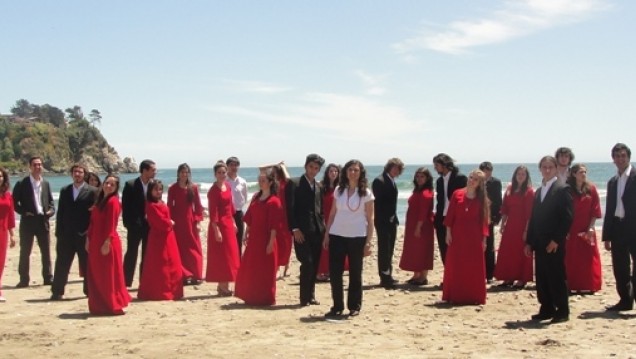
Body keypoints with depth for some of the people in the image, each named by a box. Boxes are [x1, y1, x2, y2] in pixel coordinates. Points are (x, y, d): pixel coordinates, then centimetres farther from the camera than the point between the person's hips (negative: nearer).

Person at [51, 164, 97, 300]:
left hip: (84, 234, -3)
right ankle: (57, 291, 9)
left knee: (87, 264, 5)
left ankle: (89, 290, 14)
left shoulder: (92, 191, -1)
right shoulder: (64, 191, 11)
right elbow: (60, 212, 10)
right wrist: (59, 232, 4)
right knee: (62, 264, 4)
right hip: (66, 234, 3)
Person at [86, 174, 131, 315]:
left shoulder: (113, 201, -10)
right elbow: (93, 222, 16)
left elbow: (111, 224, -17)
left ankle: (113, 306, 3)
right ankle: (100, 306, 19)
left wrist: (107, 242, -22)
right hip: (96, 242, 9)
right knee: (96, 276, 11)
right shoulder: (99, 200, 15)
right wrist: (88, 239, 13)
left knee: (108, 275, -4)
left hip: (107, 243, -9)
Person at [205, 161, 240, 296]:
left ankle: (222, 285, 22)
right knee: (221, 255, -2)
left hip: (228, 223, 9)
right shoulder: (213, 191, -15)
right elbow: (213, 212, -18)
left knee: (229, 255, 13)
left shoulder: (228, 186, 8)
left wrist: (233, 222, 17)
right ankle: (223, 286, 4)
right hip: (219, 224, -9)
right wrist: (216, 230, -22)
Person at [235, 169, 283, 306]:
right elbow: (250, 219, 13)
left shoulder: (273, 201, -14)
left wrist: (271, 242, -19)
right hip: (253, 238, 8)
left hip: (265, 239, -8)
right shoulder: (256, 197, 9)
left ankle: (265, 298, 14)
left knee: (265, 270, 1)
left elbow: (274, 225, -16)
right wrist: (246, 234, 11)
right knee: (249, 269, 13)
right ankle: (252, 297, 26)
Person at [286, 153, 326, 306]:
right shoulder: (294, 183, -3)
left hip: (317, 231, 6)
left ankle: (311, 296, 17)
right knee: (307, 263, -10)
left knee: (314, 265, 7)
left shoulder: (319, 186, 16)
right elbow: (290, 208, -8)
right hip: (302, 231, -6)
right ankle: (304, 298, 0)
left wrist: (323, 228, 8)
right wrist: (295, 229, -15)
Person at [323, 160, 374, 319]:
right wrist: (326, 234, 6)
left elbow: (370, 219, -2)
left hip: (357, 237, -3)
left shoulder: (366, 193, -2)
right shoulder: (339, 190, 8)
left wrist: (368, 242, -8)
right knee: (334, 272, 0)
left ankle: (354, 307, 15)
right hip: (337, 236, 3)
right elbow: (332, 214, 12)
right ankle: (337, 307, 10)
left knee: (355, 273, 5)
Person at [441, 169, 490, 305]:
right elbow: (450, 215, 1)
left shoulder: (482, 199, 3)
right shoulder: (457, 195, 2)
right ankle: (455, 296, 12)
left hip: (474, 237, 0)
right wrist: (448, 232, -5)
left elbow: (483, 220, 1)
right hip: (457, 235, 0)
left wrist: (484, 238, -3)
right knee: (455, 265, 4)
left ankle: (473, 296, 11)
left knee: (474, 267, 2)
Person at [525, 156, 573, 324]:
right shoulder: (538, 192, 17)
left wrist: (556, 240, -17)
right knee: (542, 277, 8)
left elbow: (567, 218, -12)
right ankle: (547, 309, 16)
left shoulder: (562, 190, -5)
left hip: (554, 243, -7)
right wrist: (529, 242, 10)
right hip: (539, 243, 7)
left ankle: (562, 311, 4)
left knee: (557, 277, -3)